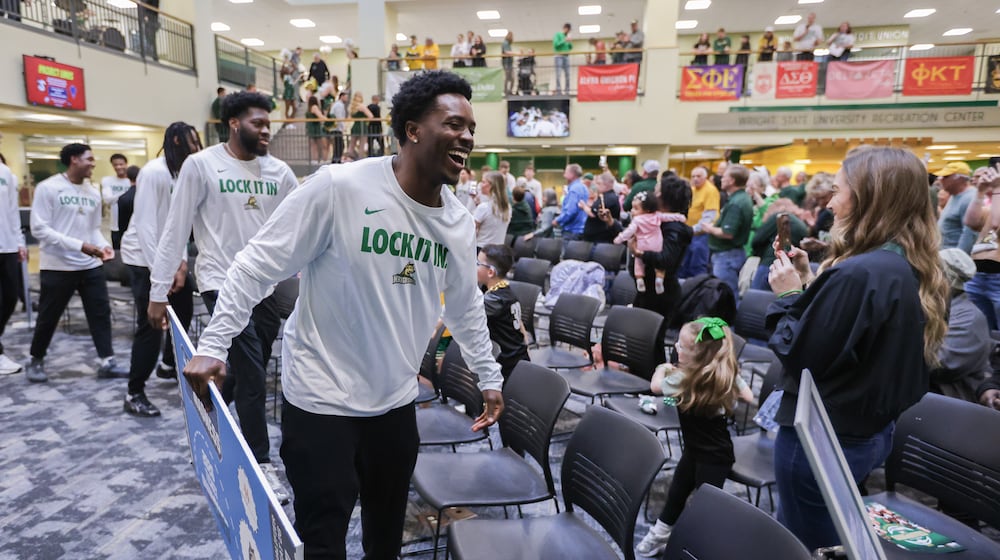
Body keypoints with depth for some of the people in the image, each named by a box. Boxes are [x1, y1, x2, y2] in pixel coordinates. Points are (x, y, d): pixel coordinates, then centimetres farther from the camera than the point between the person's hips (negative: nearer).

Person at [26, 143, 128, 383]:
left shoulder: (94, 192, 9)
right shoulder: (48, 188, -9)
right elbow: (39, 228, -14)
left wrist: (104, 245, -6)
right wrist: (79, 246, -22)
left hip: (91, 266, 5)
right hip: (58, 267, -5)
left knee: (101, 313, 2)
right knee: (48, 318, 8)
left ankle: (107, 362, 7)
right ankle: (36, 361, 29)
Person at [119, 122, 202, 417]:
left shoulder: (181, 174, 9)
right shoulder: (154, 172, -18)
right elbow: (146, 224, -23)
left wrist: (181, 262, -4)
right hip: (144, 257, -9)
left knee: (184, 306, 17)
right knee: (151, 325, -8)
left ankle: (168, 364, 39)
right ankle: (134, 394, 4)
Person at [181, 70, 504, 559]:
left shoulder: (459, 222, 0)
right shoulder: (338, 187, -20)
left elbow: (466, 307, 13)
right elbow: (258, 264, -13)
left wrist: (489, 376, 18)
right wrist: (213, 344, -16)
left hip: (396, 402, 6)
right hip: (322, 399, -5)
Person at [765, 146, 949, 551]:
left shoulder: (858, 274, -29)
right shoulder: (911, 270, 2)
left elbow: (799, 357, -23)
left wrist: (790, 295, -11)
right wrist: (809, 284, 2)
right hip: (870, 432, 9)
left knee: (806, 546, 12)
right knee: (830, 540, 29)